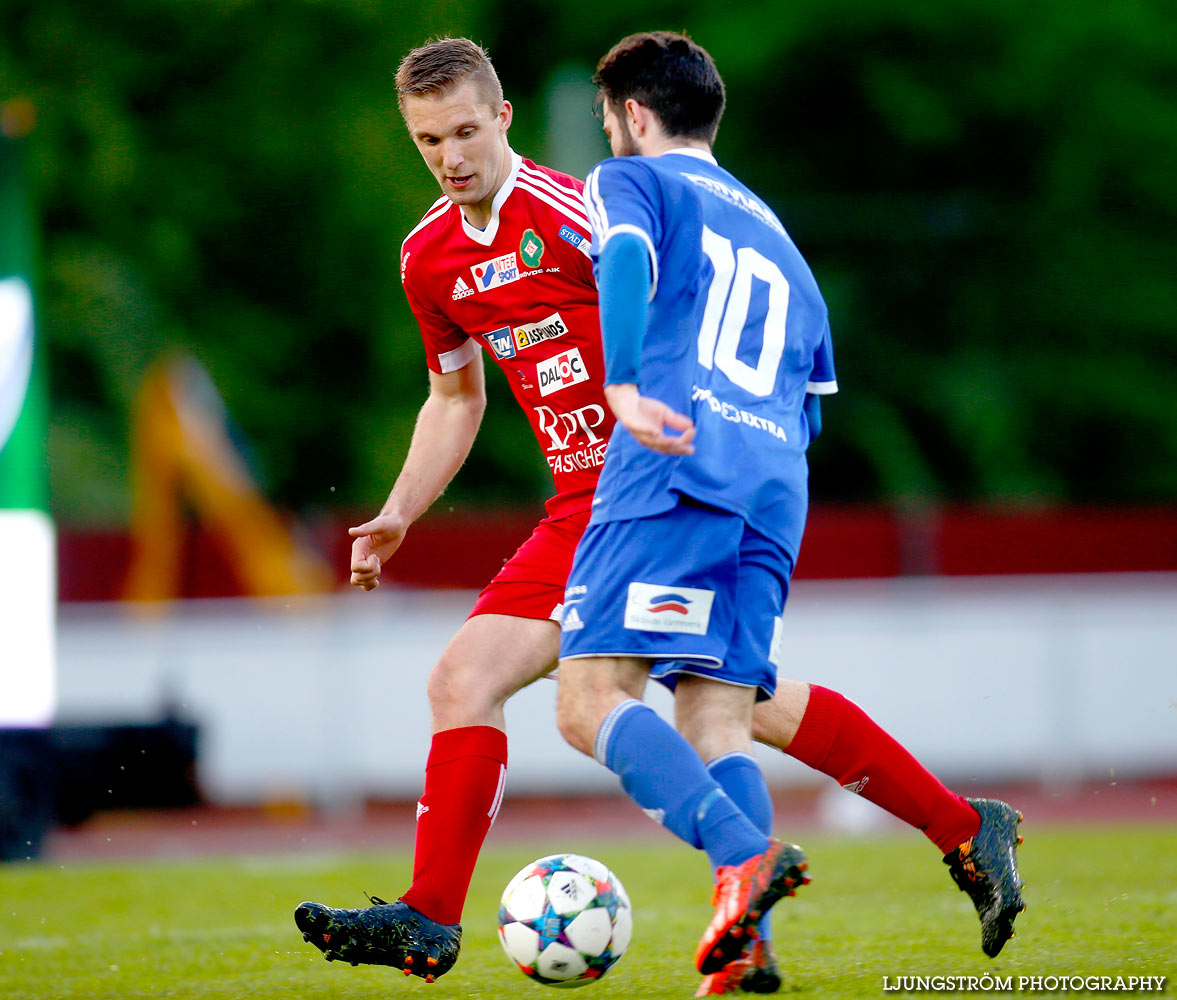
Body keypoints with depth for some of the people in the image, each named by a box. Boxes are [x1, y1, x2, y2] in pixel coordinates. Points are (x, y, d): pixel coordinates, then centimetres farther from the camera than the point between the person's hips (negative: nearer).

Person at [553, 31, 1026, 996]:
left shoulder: (632, 182, 14)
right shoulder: (775, 237, 34)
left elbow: (629, 264, -10)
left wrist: (624, 387, -26)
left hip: (676, 468, -7)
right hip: (776, 493, 7)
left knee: (591, 700, -15)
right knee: (715, 721, 0)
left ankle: (748, 854, -37)